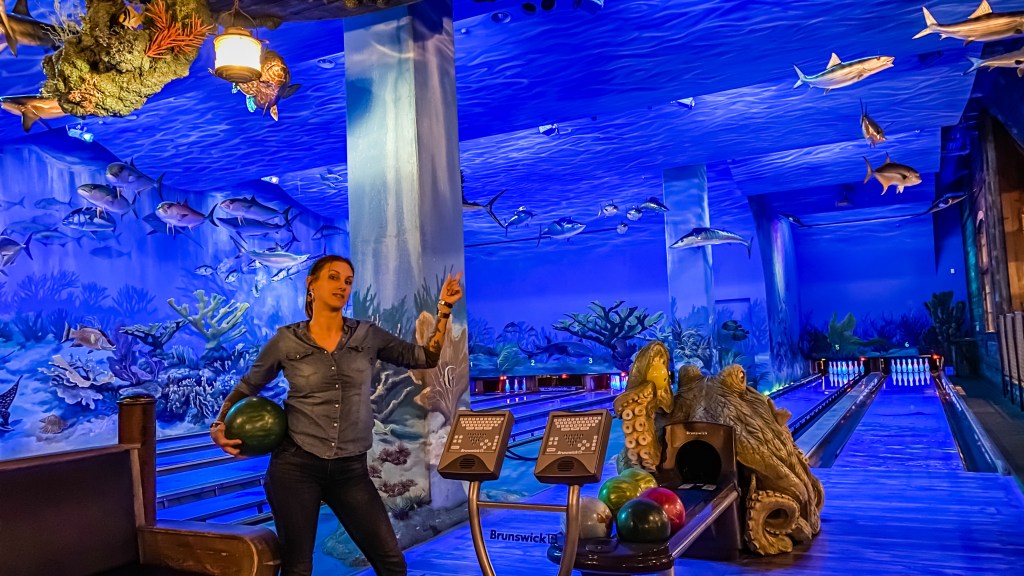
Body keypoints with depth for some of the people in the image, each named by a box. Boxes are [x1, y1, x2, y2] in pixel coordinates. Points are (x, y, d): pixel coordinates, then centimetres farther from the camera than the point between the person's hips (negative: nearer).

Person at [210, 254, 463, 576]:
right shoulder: (286, 341, -1)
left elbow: (426, 358, 7)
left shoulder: (368, 335, 3)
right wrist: (219, 425, -2)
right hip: (296, 464, -1)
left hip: (351, 469, 2)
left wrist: (444, 309, 0)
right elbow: (246, 387, 13)